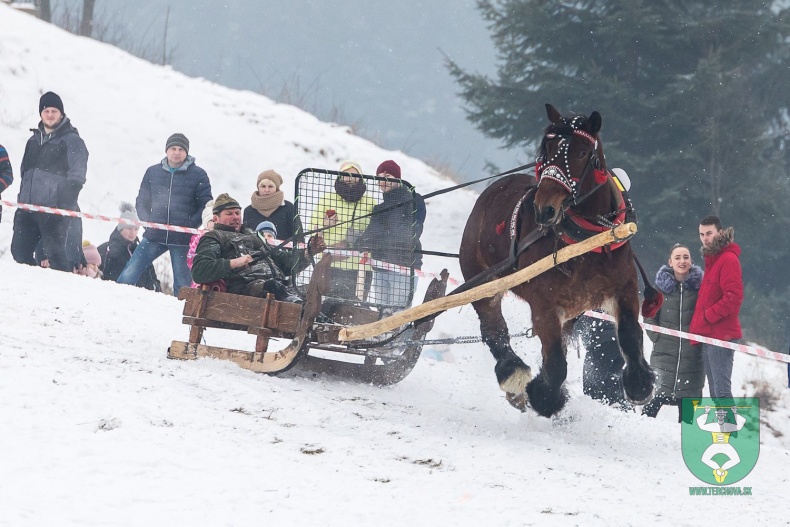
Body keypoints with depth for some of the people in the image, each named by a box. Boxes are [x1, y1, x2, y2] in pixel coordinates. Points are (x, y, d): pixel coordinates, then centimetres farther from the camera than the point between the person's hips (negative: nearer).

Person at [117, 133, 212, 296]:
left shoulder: (198, 175, 2)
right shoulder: (153, 172, 10)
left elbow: (205, 205, 2)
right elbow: (142, 201, 16)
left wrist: (190, 225, -8)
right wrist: (147, 221, 1)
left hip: (182, 239, -2)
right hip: (154, 236, 2)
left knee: (183, 283, 3)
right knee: (129, 275, -5)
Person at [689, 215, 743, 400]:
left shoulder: (728, 259, -10)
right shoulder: (712, 258, 20)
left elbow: (733, 297, -19)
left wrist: (708, 316, -16)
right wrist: (699, 325, 17)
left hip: (721, 334, -10)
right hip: (709, 336, 10)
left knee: (721, 390, -15)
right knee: (715, 391, 12)